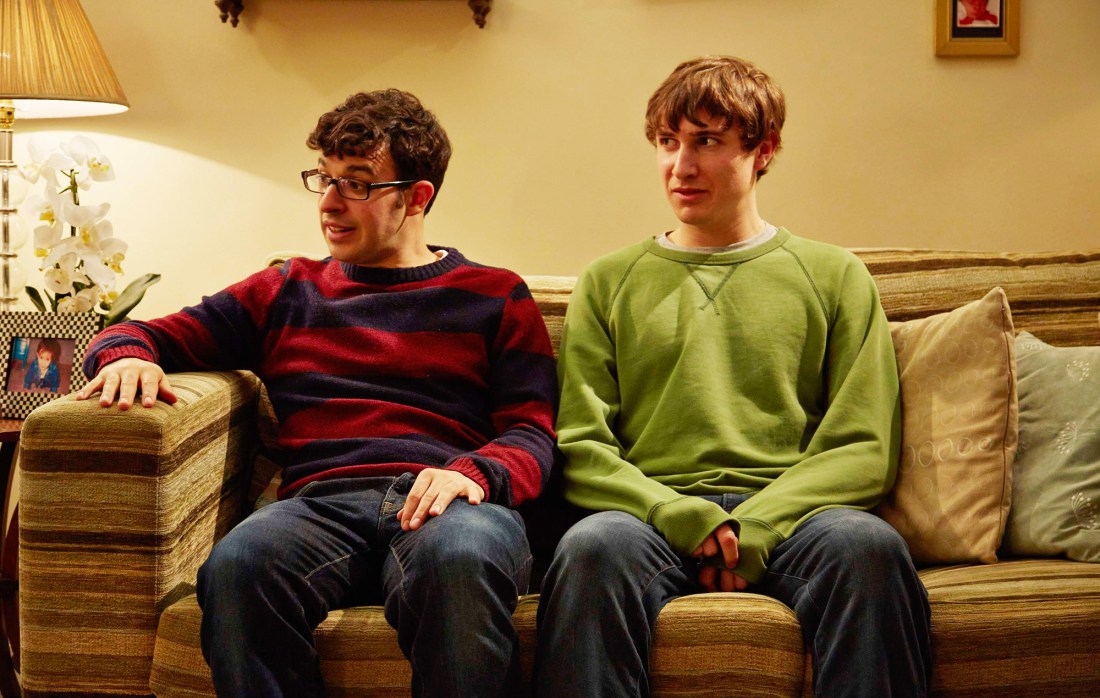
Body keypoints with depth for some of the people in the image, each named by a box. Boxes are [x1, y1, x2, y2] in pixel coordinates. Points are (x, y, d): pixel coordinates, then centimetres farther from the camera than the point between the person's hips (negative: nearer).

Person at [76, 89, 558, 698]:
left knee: (459, 555, -40)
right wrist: (127, 356, 1)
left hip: (445, 502, -1)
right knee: (237, 563, -35)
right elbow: (150, 335, 28)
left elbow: (531, 435, 10)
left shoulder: (495, 297, 21)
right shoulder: (286, 293, 28)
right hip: (320, 504, 2)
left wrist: (473, 474, -13)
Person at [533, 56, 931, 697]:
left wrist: (754, 527, -10)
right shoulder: (610, 282, 18)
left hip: (788, 514, 0)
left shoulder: (836, 276, 16)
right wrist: (680, 514, -10)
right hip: (654, 514, 1)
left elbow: (864, 450, 6)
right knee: (595, 545, -34)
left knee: (866, 544, -34)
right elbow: (579, 445, 8)